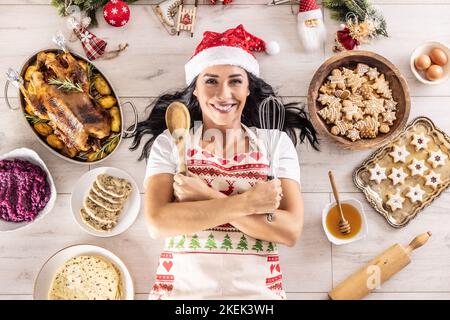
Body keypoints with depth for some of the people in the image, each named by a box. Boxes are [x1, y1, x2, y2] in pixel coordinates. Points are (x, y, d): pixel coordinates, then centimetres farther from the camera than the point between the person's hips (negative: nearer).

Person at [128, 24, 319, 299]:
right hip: (180, 288, 0)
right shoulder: (169, 141, -2)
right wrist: (247, 202, -18)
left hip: (258, 290, 1)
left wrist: (205, 197, -16)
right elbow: (157, 223, -14)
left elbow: (290, 231, -11)